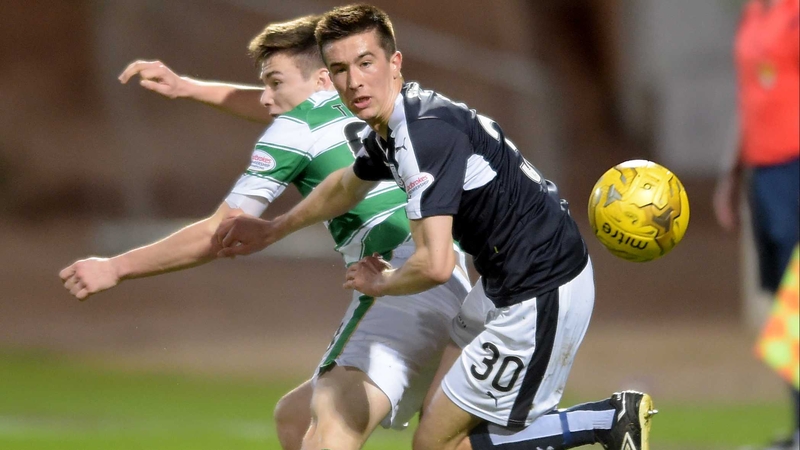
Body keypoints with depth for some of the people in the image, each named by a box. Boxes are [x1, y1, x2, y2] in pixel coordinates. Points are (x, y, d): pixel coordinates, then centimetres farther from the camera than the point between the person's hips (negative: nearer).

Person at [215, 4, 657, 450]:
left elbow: (435, 264, -31)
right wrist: (272, 230, 46)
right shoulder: (388, 126, 7)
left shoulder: (428, 133, -25)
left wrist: (379, 283, -9)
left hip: (540, 296, -10)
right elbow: (346, 184, 32)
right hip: (503, 284, 10)